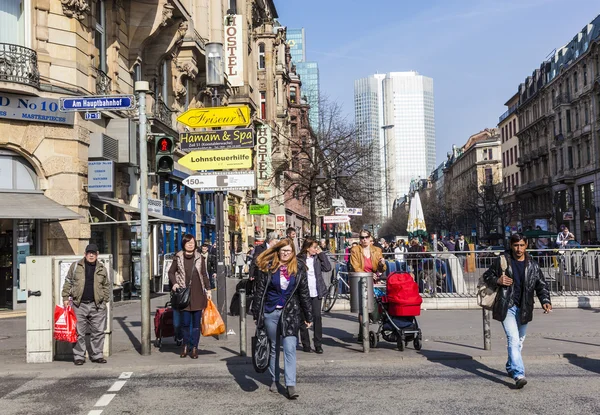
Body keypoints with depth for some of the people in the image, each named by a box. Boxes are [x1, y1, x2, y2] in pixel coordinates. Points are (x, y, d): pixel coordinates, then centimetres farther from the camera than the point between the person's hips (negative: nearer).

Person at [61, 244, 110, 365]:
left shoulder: (102, 269, 10)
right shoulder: (75, 266, 6)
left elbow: (106, 286, 16)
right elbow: (68, 282, 9)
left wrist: (105, 300, 10)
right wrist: (65, 297, 4)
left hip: (97, 305, 2)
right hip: (79, 305, -1)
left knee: (98, 331, 4)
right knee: (79, 332, 2)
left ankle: (97, 355, 15)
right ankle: (79, 356, 12)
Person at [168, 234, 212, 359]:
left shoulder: (200, 257, 6)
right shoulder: (178, 257, 5)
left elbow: (205, 275, 10)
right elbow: (171, 272, 13)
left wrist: (208, 290, 5)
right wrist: (174, 283, -4)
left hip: (198, 294, 1)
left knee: (196, 322, 3)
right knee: (185, 322, 0)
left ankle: (194, 347, 11)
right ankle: (186, 345, 18)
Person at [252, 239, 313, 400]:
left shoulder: (299, 268, 3)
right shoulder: (267, 267, -1)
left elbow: (304, 293, 6)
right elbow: (259, 291, 1)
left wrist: (308, 316, 6)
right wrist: (257, 314, -1)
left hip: (290, 312, -1)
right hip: (271, 312, 1)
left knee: (290, 348, -10)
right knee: (274, 347, 13)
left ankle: (290, 385, -9)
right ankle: (274, 380, 27)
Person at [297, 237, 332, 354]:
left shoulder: (317, 258, 8)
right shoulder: (299, 259, -4)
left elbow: (328, 268, -3)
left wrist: (321, 254, -2)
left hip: (316, 293, 2)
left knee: (317, 317, -2)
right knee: (304, 318, 4)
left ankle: (318, 344, 6)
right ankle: (306, 344, 15)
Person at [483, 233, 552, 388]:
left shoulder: (533, 265, 4)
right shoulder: (502, 261, -2)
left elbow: (541, 285, 4)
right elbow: (487, 276, 7)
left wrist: (545, 301, -13)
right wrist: (498, 281, -14)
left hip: (524, 309, 4)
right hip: (507, 307, -4)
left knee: (519, 341, 16)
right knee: (513, 339, -17)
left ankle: (511, 368, 37)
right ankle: (519, 374, -23)